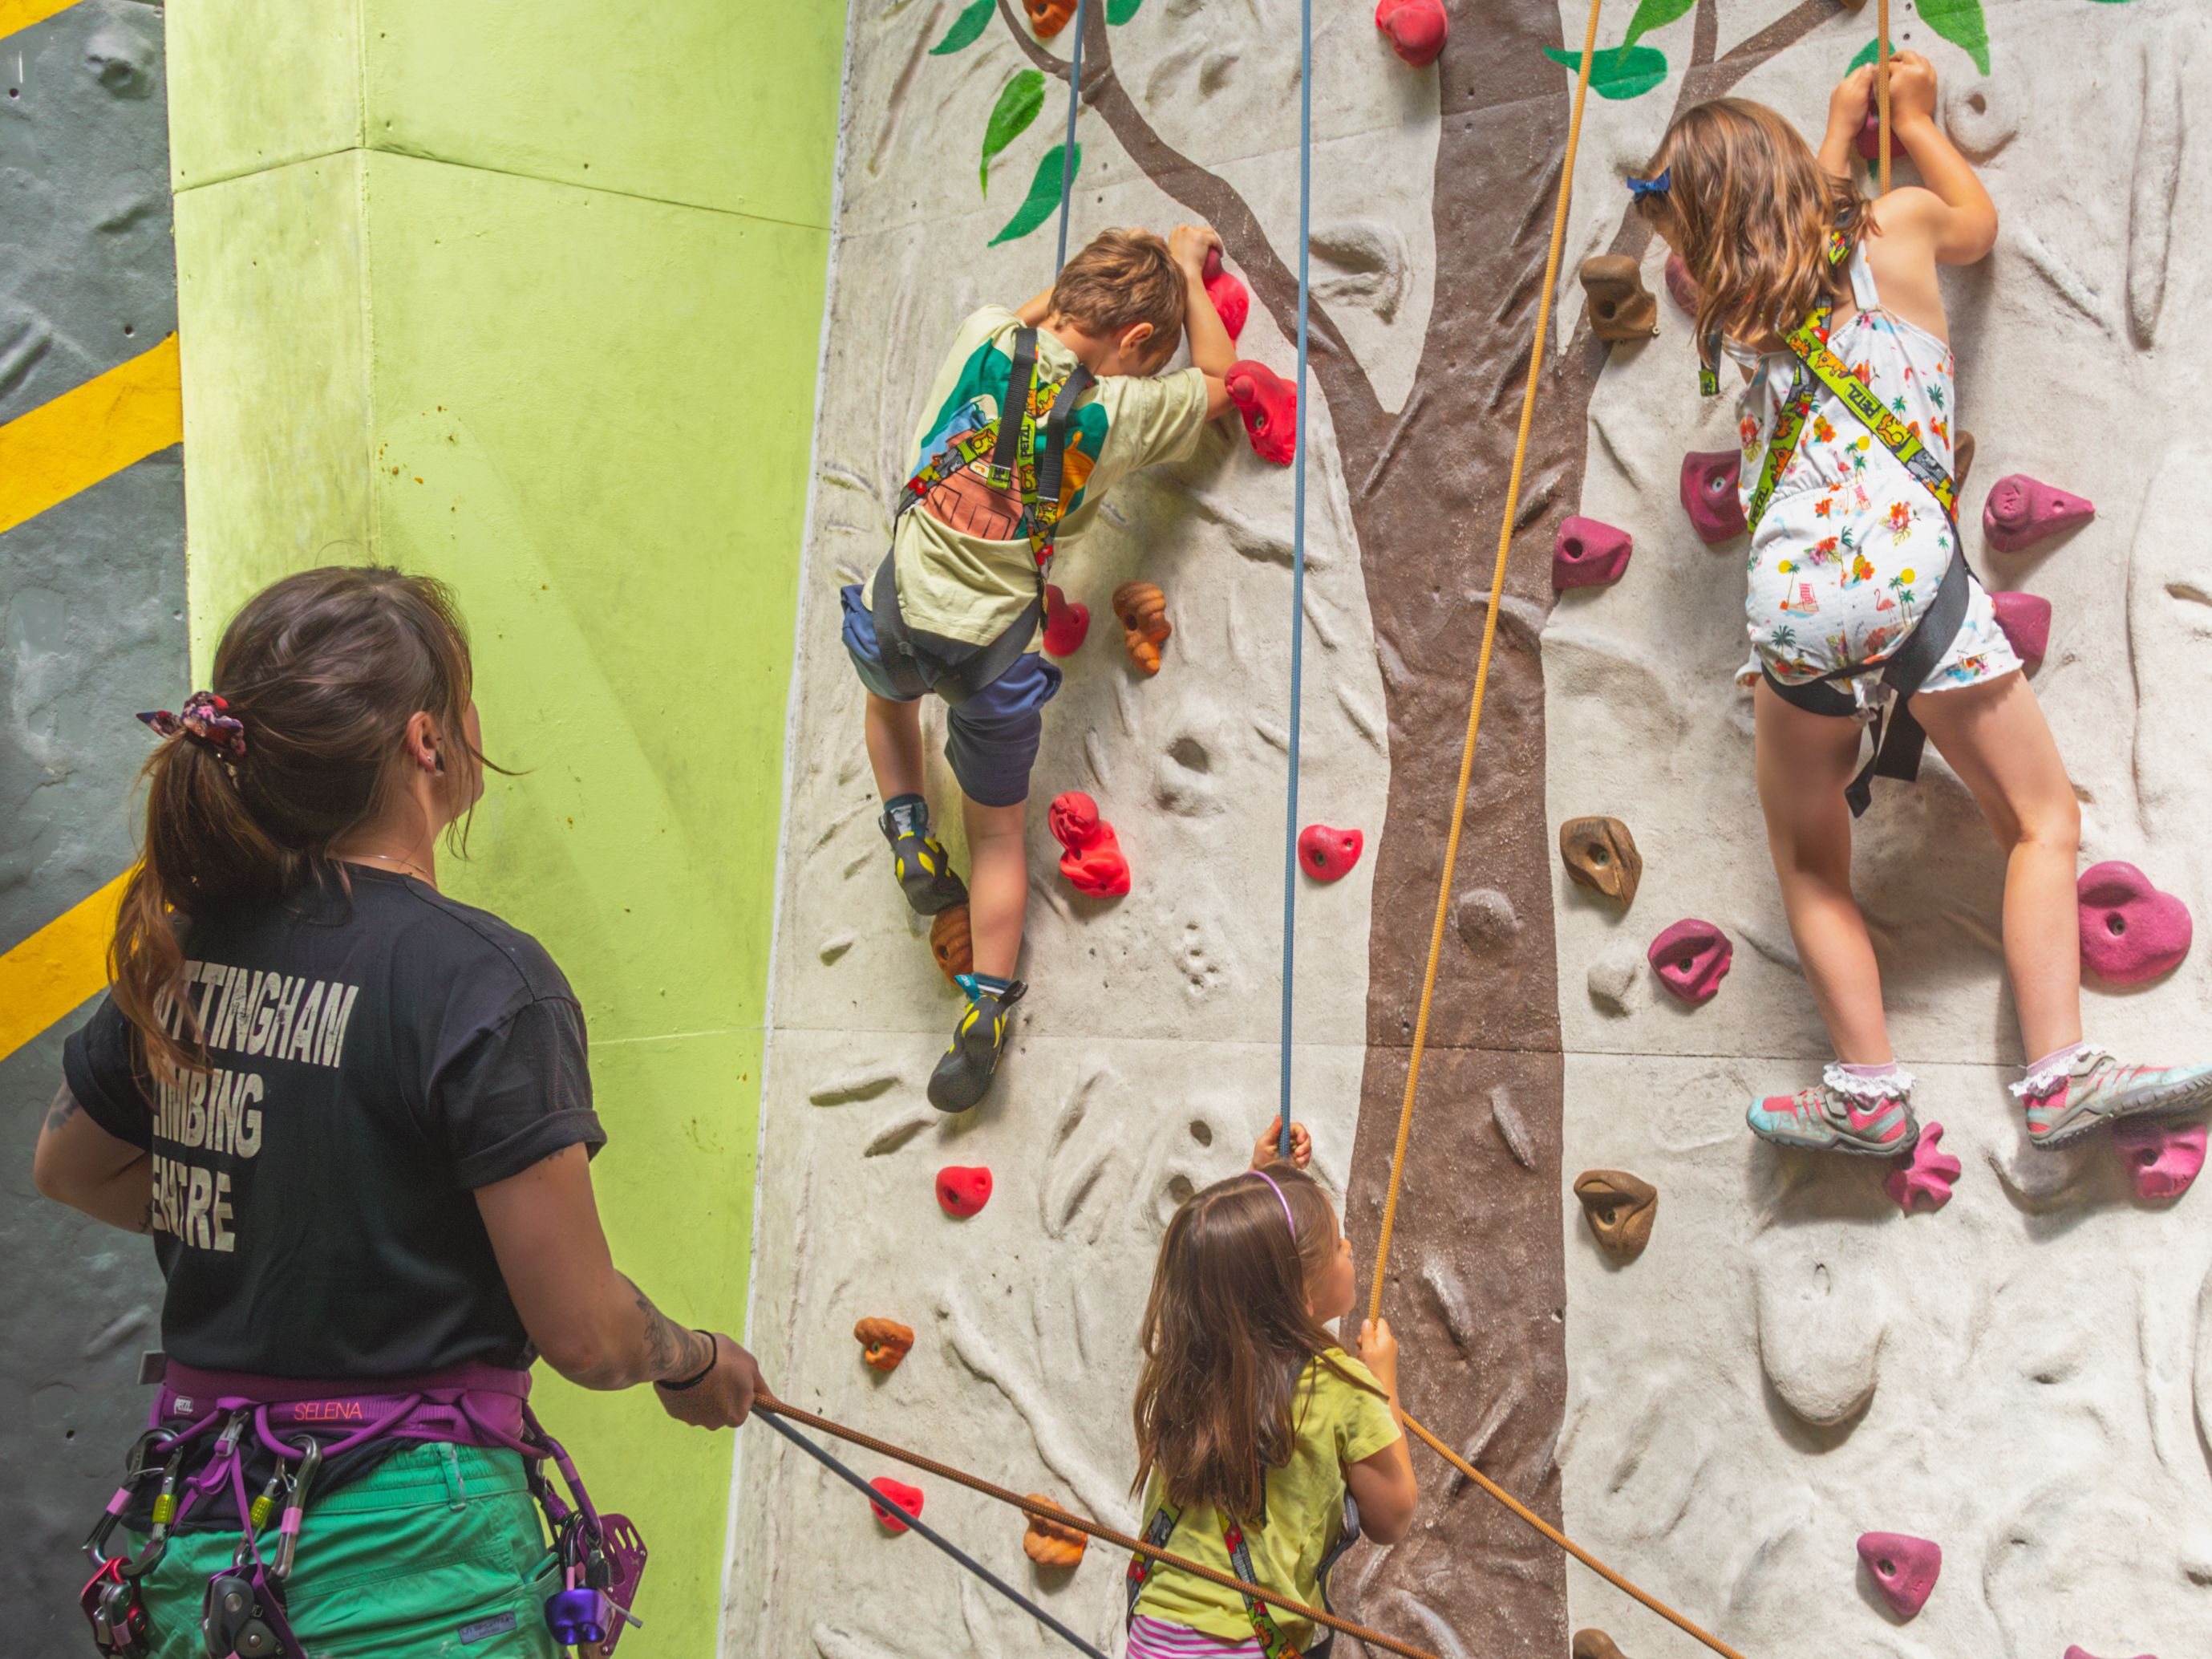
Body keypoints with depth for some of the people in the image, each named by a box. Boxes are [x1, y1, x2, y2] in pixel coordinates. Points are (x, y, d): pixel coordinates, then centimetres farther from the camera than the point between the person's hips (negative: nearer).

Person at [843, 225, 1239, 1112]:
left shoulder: (982, 335, -3)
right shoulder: (1118, 410, -8)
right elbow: (1218, 378, 12)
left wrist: (1108, 266, 29)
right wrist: (1186, 266, 21)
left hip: (899, 617, 2)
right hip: (994, 648, -2)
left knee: (890, 693, 40)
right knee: (998, 828, 18)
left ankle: (911, 841, 27)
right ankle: (983, 1018, 18)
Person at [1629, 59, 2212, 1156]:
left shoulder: (1739, 304, 16)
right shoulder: (1896, 225, 12)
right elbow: (1975, 221, 37)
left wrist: (1841, 122, 48)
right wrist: (1914, 117, 48)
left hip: (1787, 590, 2)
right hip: (1903, 562, -2)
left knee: (1807, 860, 17)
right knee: (2043, 822, 8)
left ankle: (1868, 1090, 10)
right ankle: (2060, 1076, -2)